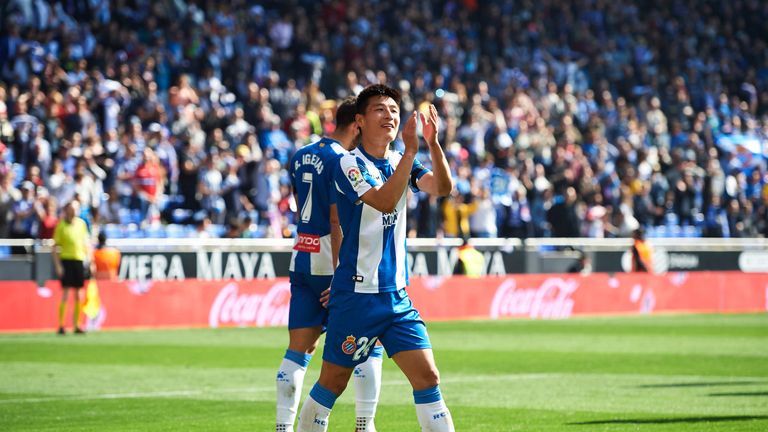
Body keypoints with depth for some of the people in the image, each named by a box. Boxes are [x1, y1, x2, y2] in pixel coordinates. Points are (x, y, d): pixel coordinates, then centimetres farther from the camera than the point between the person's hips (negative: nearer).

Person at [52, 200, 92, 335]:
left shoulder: (81, 223, 9)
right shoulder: (61, 225, -3)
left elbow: (86, 243, 17)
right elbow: (55, 247, -2)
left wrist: (90, 260, 9)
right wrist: (57, 265, -9)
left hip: (79, 260, 4)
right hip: (66, 260, -4)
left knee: (78, 296, 6)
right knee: (65, 294, -8)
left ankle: (76, 325, 12)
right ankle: (60, 326, -4)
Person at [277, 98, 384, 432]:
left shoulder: (300, 157, 13)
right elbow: (337, 222, -16)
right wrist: (340, 276, -17)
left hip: (301, 261, 7)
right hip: (331, 262, -7)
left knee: (299, 349, 6)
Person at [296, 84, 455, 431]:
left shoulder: (400, 162, 10)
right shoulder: (348, 164, -9)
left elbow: (443, 187, -7)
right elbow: (384, 201, -25)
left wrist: (432, 143, -21)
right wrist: (410, 152, -31)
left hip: (397, 295, 5)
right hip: (355, 295, -5)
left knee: (427, 377, -4)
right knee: (332, 383, 2)